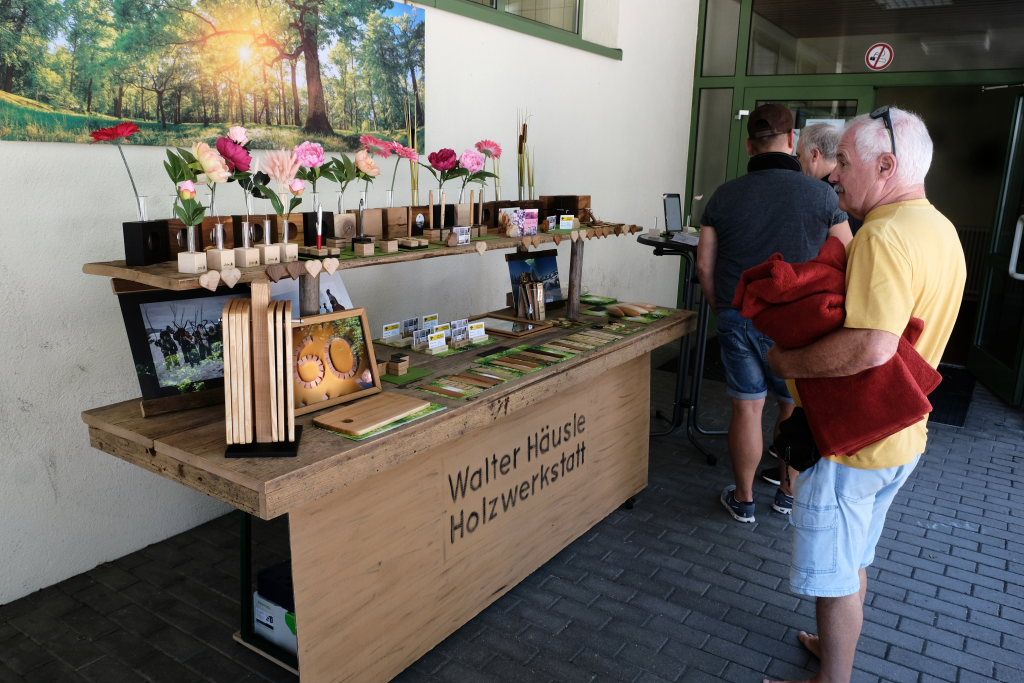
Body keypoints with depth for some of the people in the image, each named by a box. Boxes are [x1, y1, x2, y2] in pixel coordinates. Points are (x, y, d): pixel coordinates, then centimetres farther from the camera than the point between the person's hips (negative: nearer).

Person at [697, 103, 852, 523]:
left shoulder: (724, 196, -2)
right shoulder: (820, 194, -8)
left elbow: (704, 264, 1)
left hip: (738, 317, 2)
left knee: (747, 407, 10)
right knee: (796, 409, 15)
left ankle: (744, 500, 21)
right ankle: (789, 492, 30)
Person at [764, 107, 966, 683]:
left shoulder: (884, 235, -24)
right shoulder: (942, 231, 9)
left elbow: (871, 347, -35)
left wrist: (787, 361, -21)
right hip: (903, 436, 10)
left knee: (834, 574, 8)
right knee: (854, 561, 26)